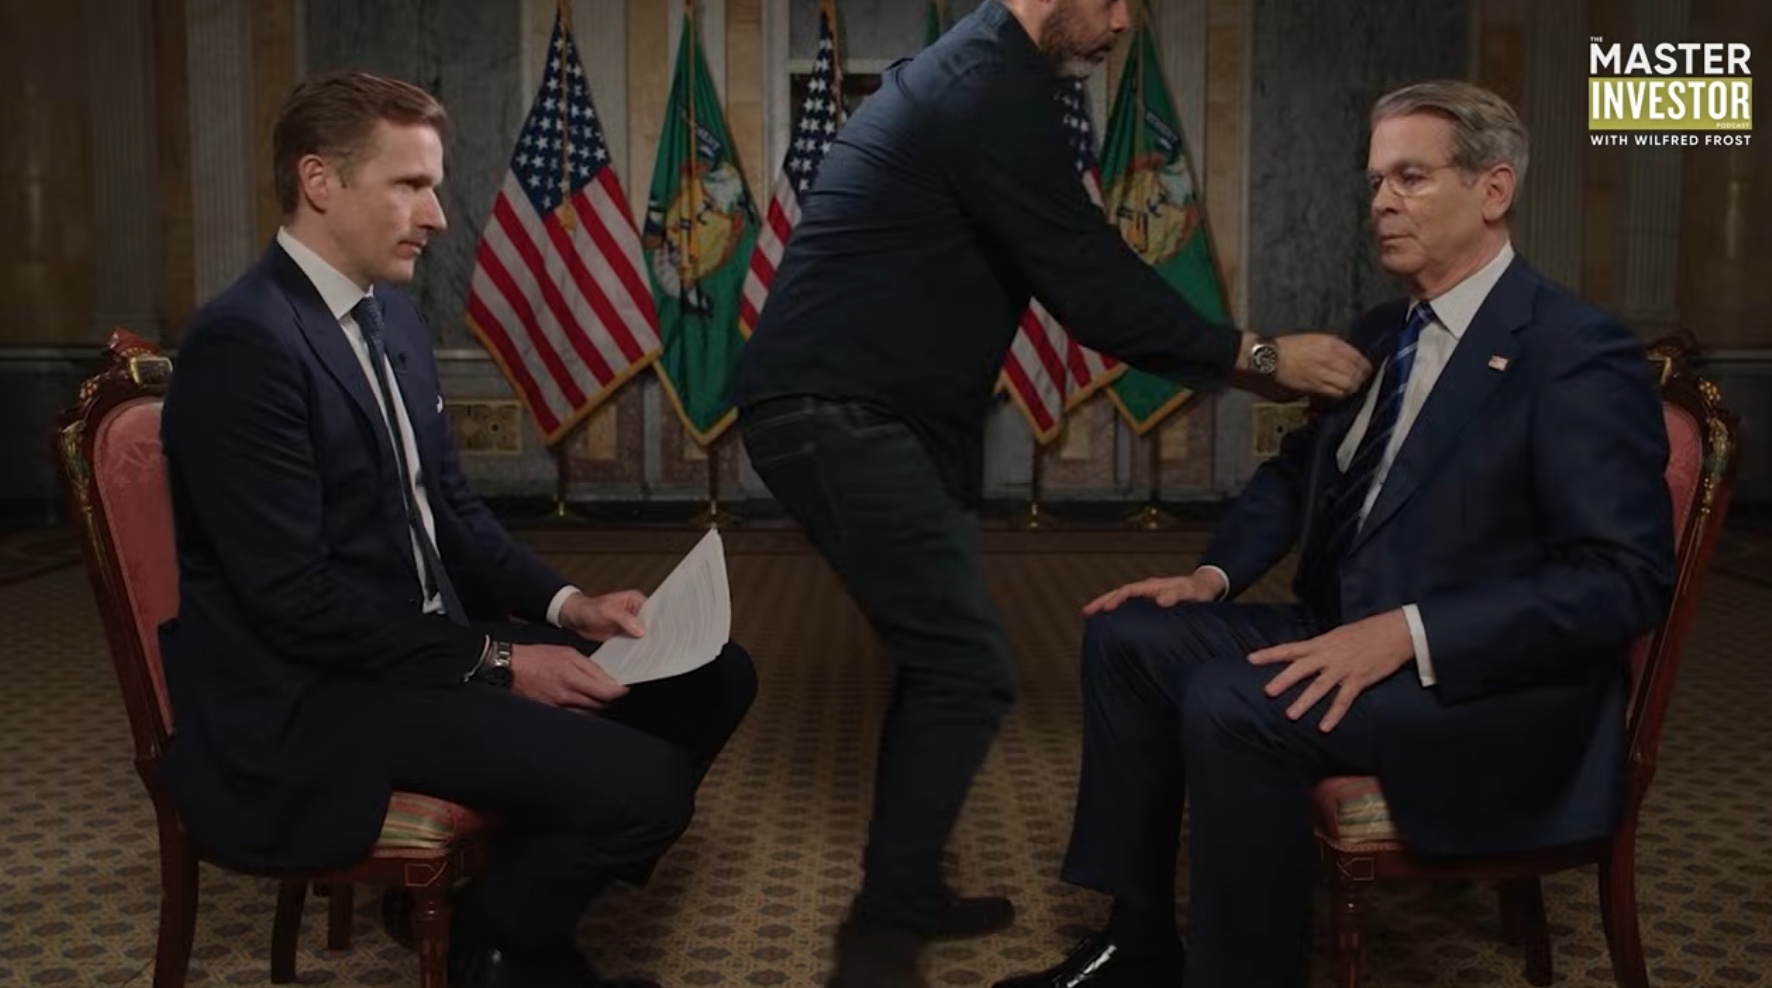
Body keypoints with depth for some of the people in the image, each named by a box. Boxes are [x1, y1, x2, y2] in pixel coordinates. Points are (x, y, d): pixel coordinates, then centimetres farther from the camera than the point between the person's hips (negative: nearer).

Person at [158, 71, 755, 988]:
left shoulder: (390, 313, 10)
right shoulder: (245, 342, -19)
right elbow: (294, 597, -22)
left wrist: (563, 603, -1)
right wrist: (496, 661, -18)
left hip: (423, 643, 10)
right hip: (309, 698, -9)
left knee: (713, 677, 8)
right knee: (643, 782, -23)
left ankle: (531, 886, 21)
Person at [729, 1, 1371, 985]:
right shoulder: (995, 90, -14)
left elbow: (1076, 268, 18)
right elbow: (1091, 284, -17)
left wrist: (1226, 356, 13)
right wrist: (1255, 356, -6)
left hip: (839, 407, 10)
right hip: (836, 413, -10)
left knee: (942, 658, 16)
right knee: (968, 669, -8)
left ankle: (904, 894, 27)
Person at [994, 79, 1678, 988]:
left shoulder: (1578, 355, -14)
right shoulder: (1382, 331, 11)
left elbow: (1627, 579, -21)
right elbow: (1296, 472, 24)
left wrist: (1408, 633, -29)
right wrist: (1214, 575, 5)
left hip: (1491, 686, -9)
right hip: (1349, 637, 9)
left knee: (1231, 706, -30)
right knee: (1126, 637, 1)